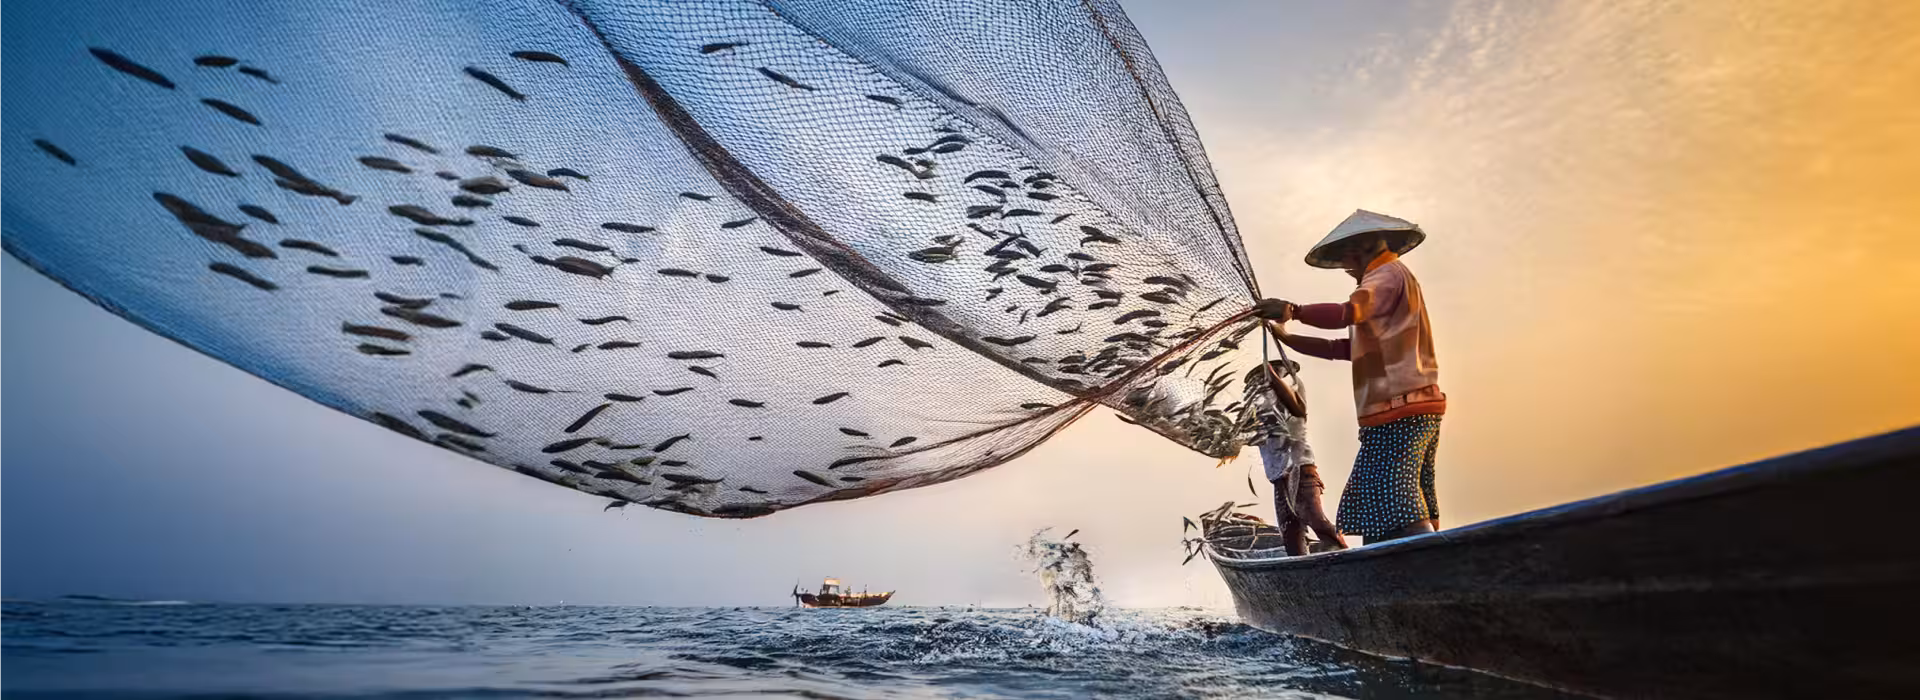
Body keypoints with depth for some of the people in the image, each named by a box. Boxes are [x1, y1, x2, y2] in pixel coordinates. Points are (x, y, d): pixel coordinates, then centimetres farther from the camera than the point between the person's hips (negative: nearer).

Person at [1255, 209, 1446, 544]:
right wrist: (1286, 337, 19)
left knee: (1398, 507, -16)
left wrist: (1292, 310, -28)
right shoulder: (1393, 279, 27)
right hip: (1419, 411, 10)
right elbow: (1344, 348, 22)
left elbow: (1348, 312, -28)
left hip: (1399, 412, -10)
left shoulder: (1388, 273, -3)